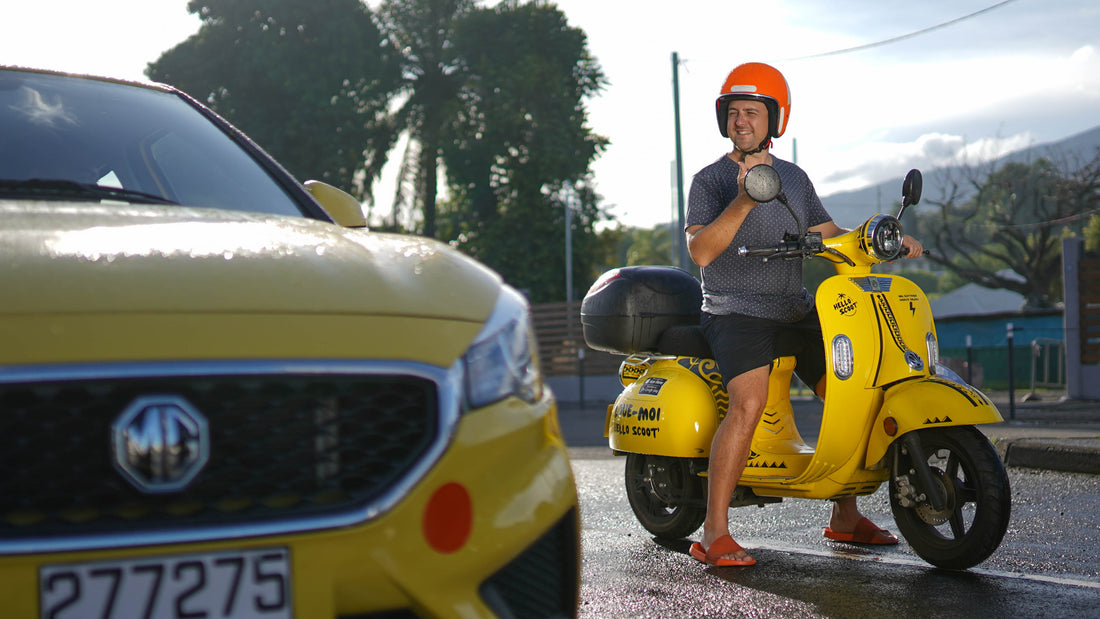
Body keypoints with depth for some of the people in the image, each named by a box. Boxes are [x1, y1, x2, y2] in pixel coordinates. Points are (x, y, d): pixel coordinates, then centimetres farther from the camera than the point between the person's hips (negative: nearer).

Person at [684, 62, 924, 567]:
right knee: (749, 403, -28)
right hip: (735, 312, -6)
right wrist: (743, 203, -28)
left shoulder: (795, 178, 15)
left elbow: (830, 236, 22)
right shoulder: (710, 181, -2)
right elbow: (700, 251, -16)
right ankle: (714, 535, -25)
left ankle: (845, 517, 17)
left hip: (795, 312, 6)